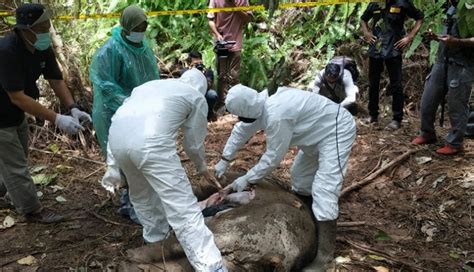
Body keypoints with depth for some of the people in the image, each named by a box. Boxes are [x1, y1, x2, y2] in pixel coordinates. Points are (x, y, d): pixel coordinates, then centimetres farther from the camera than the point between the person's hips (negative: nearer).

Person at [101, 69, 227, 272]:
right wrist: (202, 167, 45)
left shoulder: (149, 85, 37)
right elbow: (193, 144, 24)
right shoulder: (197, 97, 23)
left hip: (117, 137, 6)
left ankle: (155, 235, 49)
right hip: (151, 143, -6)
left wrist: (113, 167, 33)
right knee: (183, 208, -2)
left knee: (141, 193, 31)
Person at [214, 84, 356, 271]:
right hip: (320, 130, 10)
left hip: (337, 130, -10)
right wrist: (224, 160, 14)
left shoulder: (277, 116, -35)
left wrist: (248, 179, -13)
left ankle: (324, 257, -14)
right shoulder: (261, 106, -5)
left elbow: (273, 156, -24)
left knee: (324, 189, -17)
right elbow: (241, 131, 11)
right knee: (301, 175, 20)